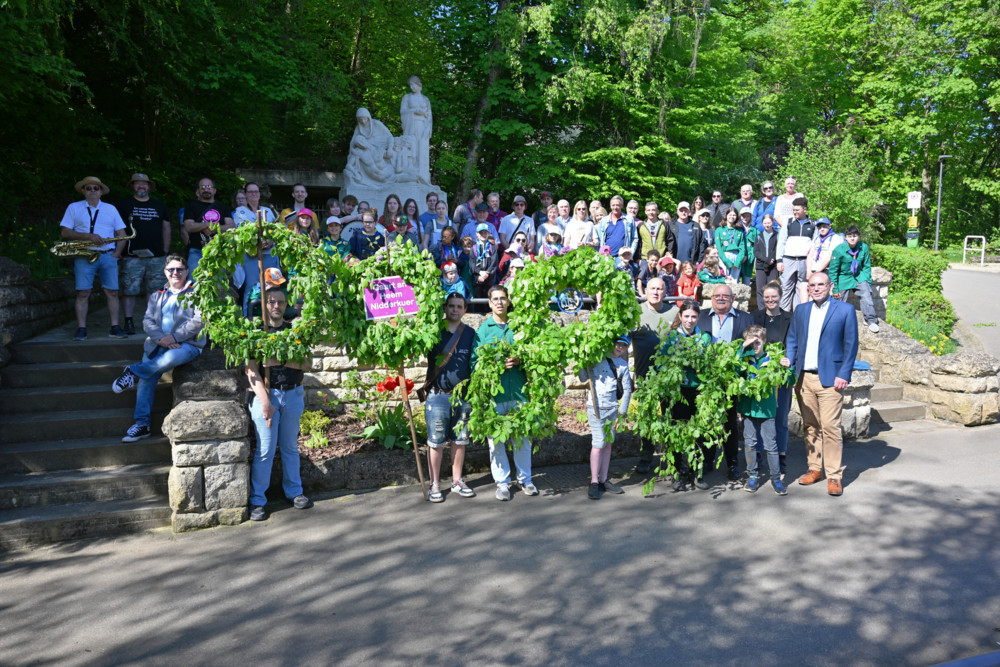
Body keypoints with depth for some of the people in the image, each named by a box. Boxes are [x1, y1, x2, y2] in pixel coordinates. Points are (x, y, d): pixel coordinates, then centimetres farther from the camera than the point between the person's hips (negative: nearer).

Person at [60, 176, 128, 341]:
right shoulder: (73, 208, 11)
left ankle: (115, 327, 2)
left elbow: (121, 234, 14)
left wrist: (117, 253, -1)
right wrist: (88, 236, -12)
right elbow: (64, 232, 2)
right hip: (84, 256, -2)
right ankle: (81, 329, -2)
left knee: (112, 292, -3)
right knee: (83, 293, -6)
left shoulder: (111, 209, 17)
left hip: (108, 255, 2)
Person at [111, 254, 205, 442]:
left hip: (187, 344, -4)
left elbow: (199, 321, -5)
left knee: (171, 358, -38)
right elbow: (147, 321, 9)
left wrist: (174, 337, -15)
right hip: (158, 344, 4)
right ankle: (142, 424, -13)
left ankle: (133, 372, -17)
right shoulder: (156, 296, 22)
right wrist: (161, 338, -12)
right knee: (146, 379, -17)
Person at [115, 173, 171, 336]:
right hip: (132, 257, -2)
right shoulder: (123, 205, 8)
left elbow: (166, 229, 19)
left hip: (157, 257, 2)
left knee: (154, 291, 4)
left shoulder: (159, 205, 17)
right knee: (129, 290, -5)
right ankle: (128, 322, 3)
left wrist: (165, 251, 12)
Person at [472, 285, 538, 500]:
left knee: (522, 437, 8)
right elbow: (475, 361, -2)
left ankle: (525, 479, 23)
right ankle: (502, 482, 17)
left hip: (519, 391, 1)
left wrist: (519, 361, -9)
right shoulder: (483, 329, 4)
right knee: (496, 439, 4)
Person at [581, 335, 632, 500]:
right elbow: (583, 378, -3)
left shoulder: (623, 365, 10)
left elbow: (627, 390, 12)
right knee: (598, 445, -8)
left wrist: (622, 413, 8)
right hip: (596, 408, -5)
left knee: (608, 443, 8)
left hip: (613, 408, 5)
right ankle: (594, 483, -1)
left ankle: (604, 481, 16)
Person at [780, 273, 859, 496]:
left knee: (830, 427, -6)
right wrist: (789, 359, -1)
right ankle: (815, 468, 22)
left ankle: (834, 476, 3)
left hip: (830, 379, -4)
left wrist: (844, 375, -9)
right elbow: (792, 339, 18)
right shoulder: (800, 311, 13)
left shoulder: (845, 310, 0)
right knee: (810, 426, 10)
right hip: (803, 378, 5)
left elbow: (851, 345, -2)